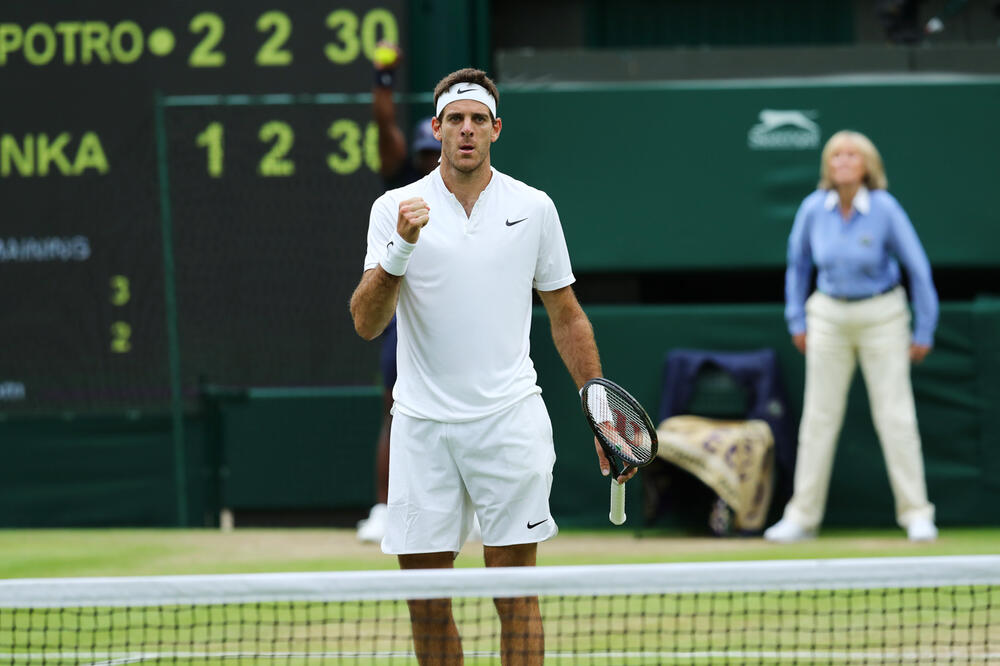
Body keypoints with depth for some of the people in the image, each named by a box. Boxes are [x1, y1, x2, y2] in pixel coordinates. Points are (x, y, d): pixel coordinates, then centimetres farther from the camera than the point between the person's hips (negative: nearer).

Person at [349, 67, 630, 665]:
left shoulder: (533, 208, 6)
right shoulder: (397, 209, 3)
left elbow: (566, 316, 14)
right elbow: (367, 324, -6)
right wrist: (401, 248, -22)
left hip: (509, 419, 0)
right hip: (423, 425, 0)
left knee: (516, 595, -2)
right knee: (426, 599, 3)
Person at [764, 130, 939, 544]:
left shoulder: (885, 210, -14)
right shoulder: (814, 209, -6)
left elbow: (918, 268, -6)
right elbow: (798, 264, 11)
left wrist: (924, 331, -4)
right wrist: (797, 319, 10)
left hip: (882, 318, -3)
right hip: (828, 315, 3)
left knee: (895, 417, -5)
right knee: (818, 417, 5)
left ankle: (916, 515, 2)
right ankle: (802, 517, 10)